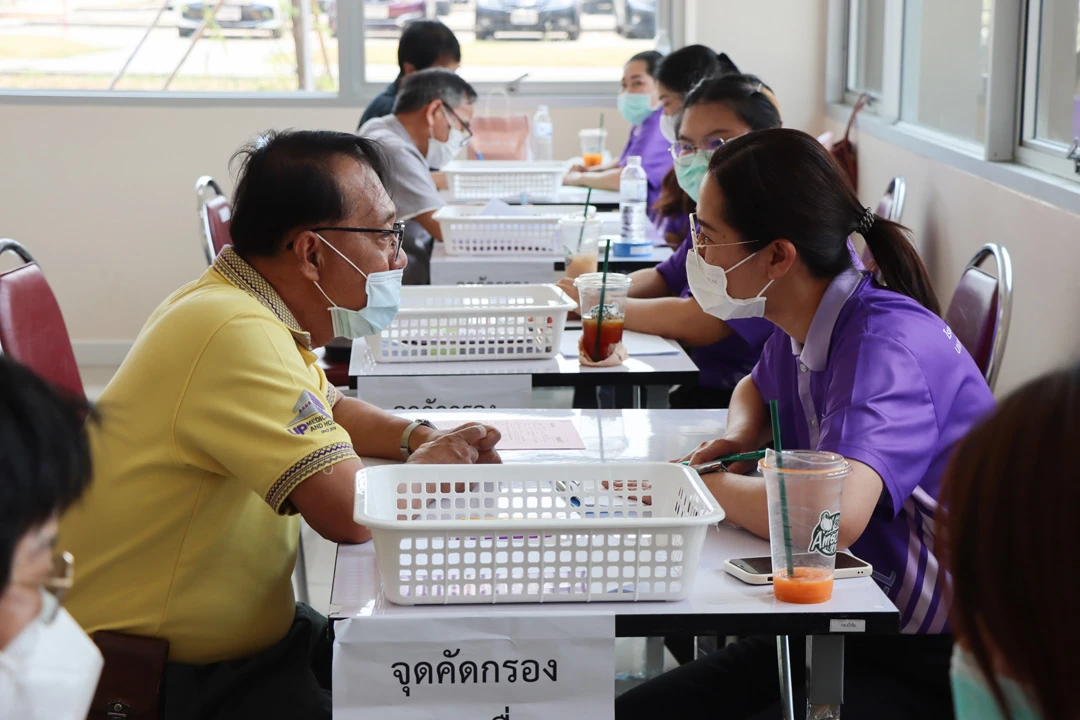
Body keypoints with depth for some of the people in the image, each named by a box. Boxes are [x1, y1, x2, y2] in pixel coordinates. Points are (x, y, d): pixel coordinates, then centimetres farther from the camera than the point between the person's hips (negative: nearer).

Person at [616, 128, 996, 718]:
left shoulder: (887, 343, -23)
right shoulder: (800, 330, 3)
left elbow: (833, 516, -40)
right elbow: (758, 388, 29)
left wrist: (703, 483, -21)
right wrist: (739, 439, 4)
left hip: (929, 662, -8)